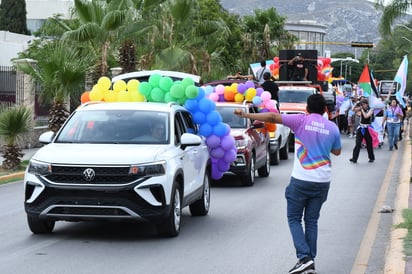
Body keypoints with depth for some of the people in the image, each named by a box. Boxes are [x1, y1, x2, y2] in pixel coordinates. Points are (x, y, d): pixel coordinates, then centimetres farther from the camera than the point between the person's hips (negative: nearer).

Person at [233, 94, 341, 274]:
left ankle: (304, 257, -10)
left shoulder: (302, 121, -7)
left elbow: (273, 117, -15)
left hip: (301, 180, -4)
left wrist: (246, 115, -11)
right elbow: (337, 151, 18)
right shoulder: (332, 127, 3)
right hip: (322, 182, 4)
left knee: (294, 219, 6)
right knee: (311, 221, 13)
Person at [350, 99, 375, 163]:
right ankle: (354, 158, 1)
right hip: (361, 128, 3)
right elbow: (354, 109, 0)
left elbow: (366, 116, -22)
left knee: (369, 143, 7)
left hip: (367, 128, -3)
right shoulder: (361, 108, 4)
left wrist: (362, 109, -17)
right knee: (357, 143, -1)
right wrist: (357, 104, -13)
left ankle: (371, 158, 23)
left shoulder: (370, 110, -9)